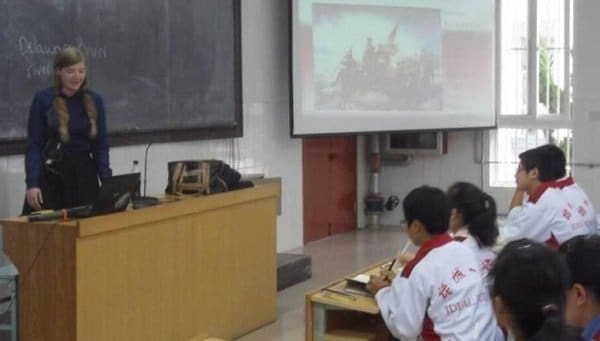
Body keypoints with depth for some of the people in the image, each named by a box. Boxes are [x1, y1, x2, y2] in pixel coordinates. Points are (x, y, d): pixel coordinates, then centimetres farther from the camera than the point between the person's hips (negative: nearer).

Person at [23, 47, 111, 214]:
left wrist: (107, 181, -6)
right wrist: (32, 183, -15)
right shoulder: (42, 100, -4)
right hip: (51, 175, -2)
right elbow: (34, 145, -5)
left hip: (85, 173, 3)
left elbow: (101, 145, 6)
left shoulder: (95, 101, 4)